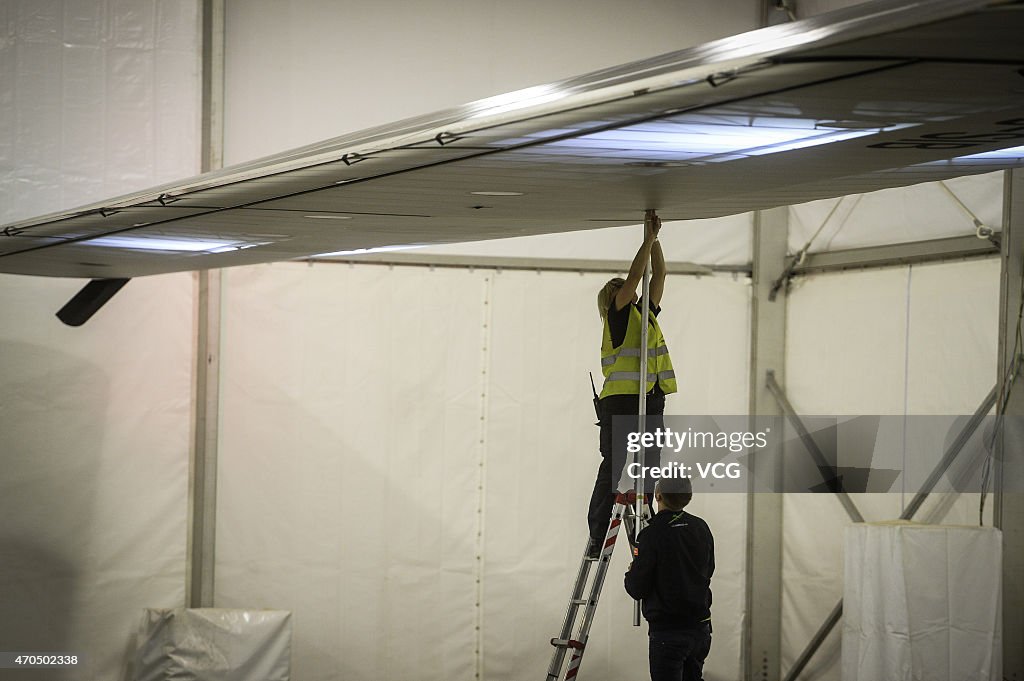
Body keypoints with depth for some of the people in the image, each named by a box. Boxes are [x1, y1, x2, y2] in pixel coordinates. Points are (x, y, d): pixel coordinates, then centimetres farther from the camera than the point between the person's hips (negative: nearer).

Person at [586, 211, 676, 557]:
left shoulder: (645, 313, 20)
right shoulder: (618, 314, 1)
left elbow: (658, 275, 19)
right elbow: (635, 275, -8)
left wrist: (655, 239, 12)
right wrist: (648, 239, -2)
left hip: (651, 403, 7)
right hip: (620, 401, -7)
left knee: (645, 473, 5)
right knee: (614, 468, -6)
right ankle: (597, 537, -3)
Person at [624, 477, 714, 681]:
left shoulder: (652, 534, -18)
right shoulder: (701, 528, 3)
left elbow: (636, 589, -15)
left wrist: (630, 574, 7)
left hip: (668, 632, -7)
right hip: (701, 629, 7)